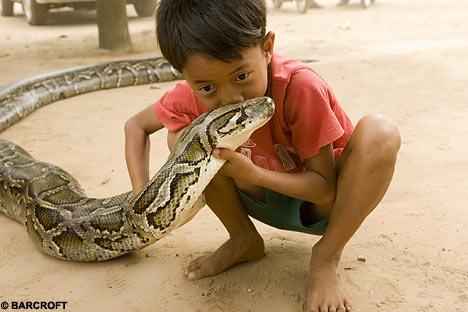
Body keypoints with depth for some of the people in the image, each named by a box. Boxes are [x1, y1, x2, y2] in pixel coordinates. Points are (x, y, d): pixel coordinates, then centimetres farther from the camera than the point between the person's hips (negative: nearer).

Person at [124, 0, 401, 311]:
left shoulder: (302, 88, -32)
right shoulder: (192, 97, -21)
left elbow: (326, 187, -24)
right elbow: (136, 125, -2)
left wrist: (253, 173, -39)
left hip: (325, 203, -2)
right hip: (268, 201, 3)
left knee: (380, 133, -34)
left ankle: (326, 258, -13)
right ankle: (244, 239, 2)